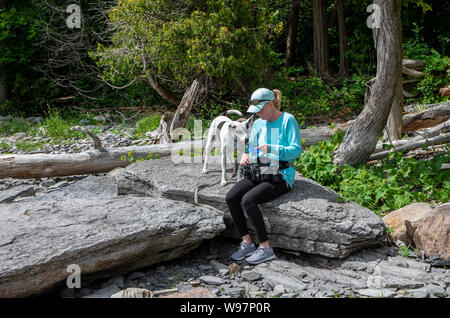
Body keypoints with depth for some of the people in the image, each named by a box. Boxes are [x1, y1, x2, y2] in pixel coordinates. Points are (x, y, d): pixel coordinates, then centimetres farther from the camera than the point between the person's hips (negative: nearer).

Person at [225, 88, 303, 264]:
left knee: (248, 200, -28)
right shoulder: (258, 124, 13)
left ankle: (265, 248, -16)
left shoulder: (288, 120, -7)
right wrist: (245, 157, -5)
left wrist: (271, 149, -27)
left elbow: (296, 150, -15)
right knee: (231, 197, -16)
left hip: (281, 176, -7)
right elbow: (251, 149, 19)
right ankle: (247, 243, -7)